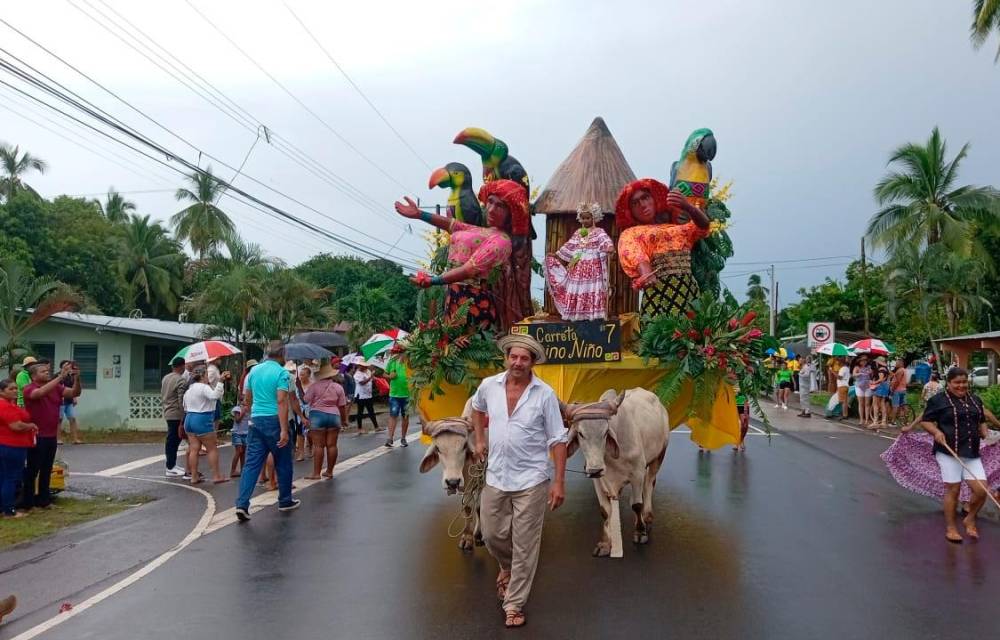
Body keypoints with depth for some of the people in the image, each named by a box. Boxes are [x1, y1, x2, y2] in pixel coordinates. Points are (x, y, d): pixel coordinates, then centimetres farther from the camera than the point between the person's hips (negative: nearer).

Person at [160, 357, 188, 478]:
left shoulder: (165, 378, 11)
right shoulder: (181, 380, -16)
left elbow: (162, 396, 19)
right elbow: (182, 401, -18)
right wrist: (184, 416, -14)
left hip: (167, 412, 9)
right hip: (177, 414, -9)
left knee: (172, 439, 15)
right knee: (173, 440, -3)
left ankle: (171, 463, 21)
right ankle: (170, 468, 2)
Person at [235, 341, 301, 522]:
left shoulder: (254, 371, 9)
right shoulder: (282, 373, -11)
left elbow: (247, 399, 15)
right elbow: (281, 402, -19)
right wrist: (284, 430, -20)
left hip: (255, 420, 5)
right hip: (274, 420, -5)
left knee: (252, 464, 4)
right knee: (283, 463, 11)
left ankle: (242, 504, -6)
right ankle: (285, 501, 22)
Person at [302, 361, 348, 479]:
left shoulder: (314, 386, -5)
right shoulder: (338, 387, 5)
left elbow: (306, 400, -5)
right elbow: (342, 406, 7)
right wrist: (344, 420, 17)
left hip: (317, 415, -3)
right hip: (334, 416, 3)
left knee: (318, 445, -2)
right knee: (332, 445, 6)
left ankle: (316, 473, -1)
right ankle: (329, 471, 13)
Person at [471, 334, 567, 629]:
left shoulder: (545, 394, -11)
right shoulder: (489, 386, -1)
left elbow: (557, 440, -7)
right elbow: (478, 408, 23)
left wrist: (559, 481, -11)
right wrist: (479, 440, 14)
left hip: (531, 481, -3)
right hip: (495, 477, 3)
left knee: (524, 546, 3)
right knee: (493, 535, 13)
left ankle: (514, 605, 18)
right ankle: (508, 567, 46)